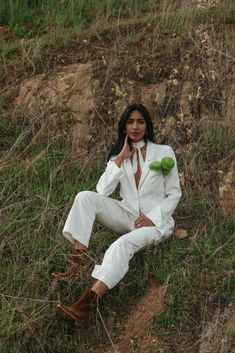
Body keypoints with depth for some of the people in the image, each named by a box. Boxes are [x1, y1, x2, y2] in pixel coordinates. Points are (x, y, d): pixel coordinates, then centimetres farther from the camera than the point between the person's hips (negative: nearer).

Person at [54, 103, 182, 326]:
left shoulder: (164, 152, 0)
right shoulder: (118, 155, 9)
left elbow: (174, 194, 2)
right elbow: (102, 191, -5)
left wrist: (152, 218, -12)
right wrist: (121, 158, -9)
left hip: (155, 221, -4)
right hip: (127, 215, 4)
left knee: (123, 244, -36)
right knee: (85, 197, -21)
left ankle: (87, 305, -49)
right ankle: (77, 263, -31)